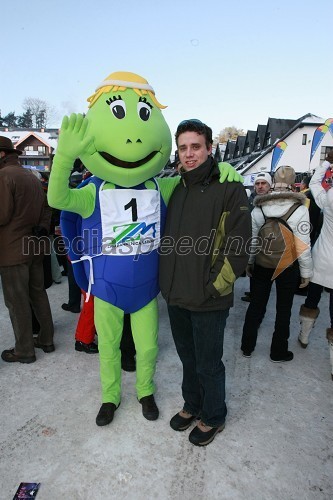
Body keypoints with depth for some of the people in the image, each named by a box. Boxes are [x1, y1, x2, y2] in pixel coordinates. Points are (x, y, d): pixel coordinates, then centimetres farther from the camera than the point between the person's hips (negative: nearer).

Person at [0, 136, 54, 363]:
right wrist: (42, 229, 5)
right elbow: (43, 211, 16)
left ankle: (24, 350, 14)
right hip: (34, 246, 8)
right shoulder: (32, 176, 15)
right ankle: (46, 339, 27)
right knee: (38, 293, 16)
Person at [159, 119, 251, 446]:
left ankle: (213, 417, 37)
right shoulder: (176, 189, 8)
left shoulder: (229, 188, -11)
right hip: (176, 296, 6)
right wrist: (168, 281, 10)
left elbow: (238, 247, -14)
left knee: (208, 364, 12)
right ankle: (192, 405, 46)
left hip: (208, 300, -6)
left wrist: (214, 286, -14)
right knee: (187, 357, 23)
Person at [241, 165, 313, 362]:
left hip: (262, 265, 2)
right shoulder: (299, 209, -13)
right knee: (284, 309, 13)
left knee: (256, 305, 15)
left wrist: (249, 262, 12)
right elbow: (303, 245, -12)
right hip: (288, 267, -2)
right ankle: (278, 352, 27)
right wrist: (306, 271, -1)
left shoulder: (259, 207, -6)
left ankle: (247, 347, 27)